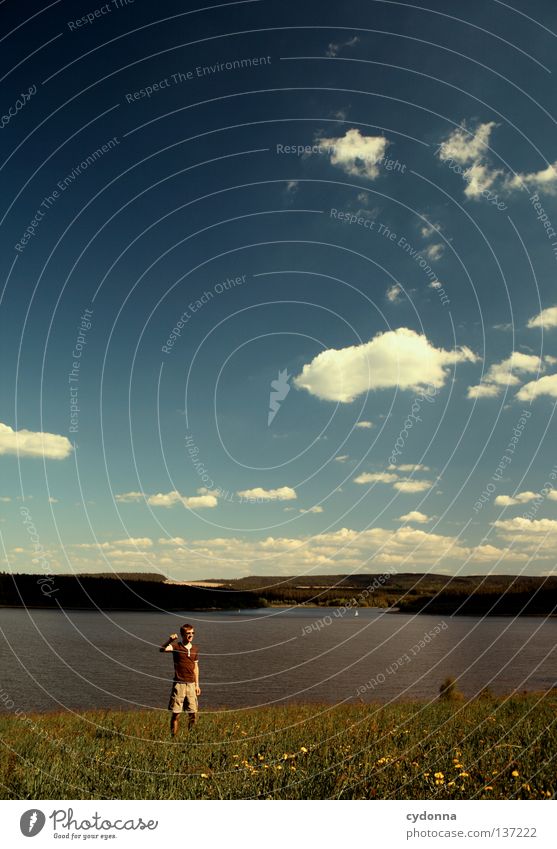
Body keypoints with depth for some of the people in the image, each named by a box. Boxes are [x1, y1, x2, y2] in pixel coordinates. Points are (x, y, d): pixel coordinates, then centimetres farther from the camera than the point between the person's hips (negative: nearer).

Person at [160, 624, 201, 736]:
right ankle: (174, 736, 10)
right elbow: (162, 649, -25)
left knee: (193, 713, 7)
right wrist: (169, 640, -42)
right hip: (179, 684, -4)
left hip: (191, 684, 4)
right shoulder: (176, 646, -6)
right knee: (176, 713, 0)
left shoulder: (194, 649, 8)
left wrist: (197, 684, 14)